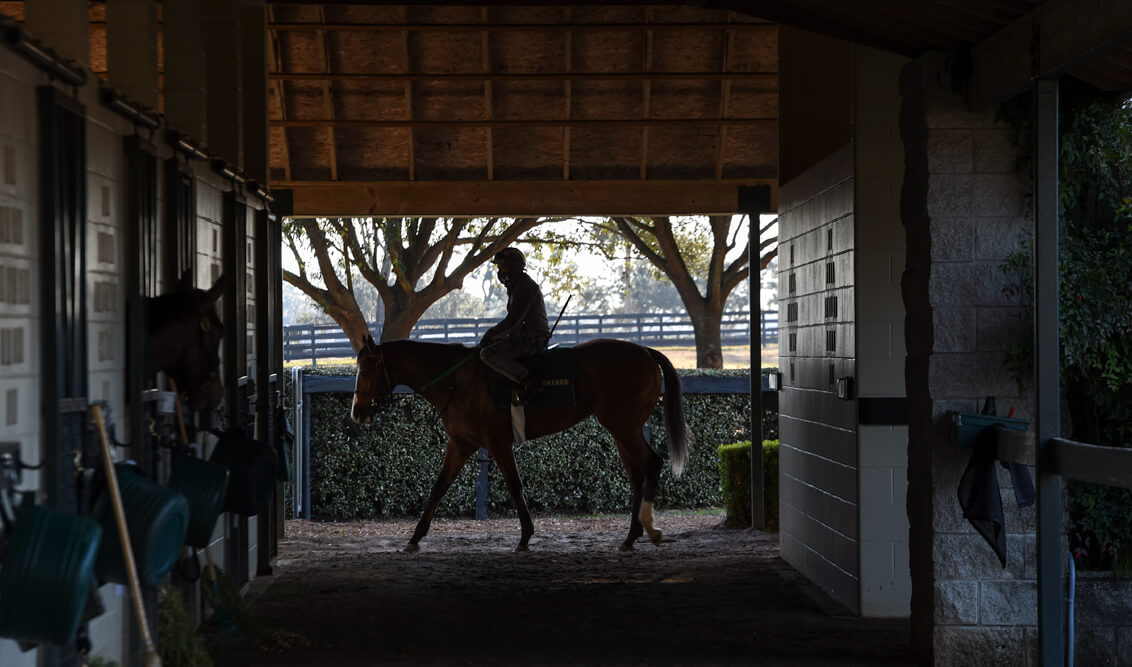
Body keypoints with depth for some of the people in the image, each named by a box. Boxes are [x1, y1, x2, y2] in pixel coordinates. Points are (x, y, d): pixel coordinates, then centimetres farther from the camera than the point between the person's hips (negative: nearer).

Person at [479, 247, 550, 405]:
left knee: (487, 354, -22)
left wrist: (490, 335, -14)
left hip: (531, 341, -11)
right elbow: (513, 319, 25)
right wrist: (492, 334, 15)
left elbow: (513, 320, -21)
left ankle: (529, 382, -26)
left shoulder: (524, 286, -15)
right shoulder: (517, 285, 19)